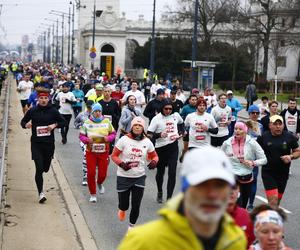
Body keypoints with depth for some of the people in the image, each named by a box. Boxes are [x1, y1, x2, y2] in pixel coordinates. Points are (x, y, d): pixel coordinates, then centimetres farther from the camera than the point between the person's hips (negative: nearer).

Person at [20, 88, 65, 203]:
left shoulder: (53, 111, 0)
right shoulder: (32, 111, 0)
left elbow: (63, 122, 8)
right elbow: (23, 121, 12)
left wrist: (55, 125, -11)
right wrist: (26, 125, -11)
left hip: (49, 143, 1)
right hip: (36, 143, -1)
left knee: (46, 168, 13)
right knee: (39, 168, -10)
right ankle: (41, 193, -4)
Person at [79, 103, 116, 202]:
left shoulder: (107, 121, -2)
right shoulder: (87, 123, -4)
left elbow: (113, 133, 6)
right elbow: (81, 135, 2)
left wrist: (108, 138, -15)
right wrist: (87, 139, -18)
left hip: (104, 152, 1)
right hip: (91, 152, -1)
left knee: (103, 173, 3)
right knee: (91, 173, -4)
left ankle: (99, 183, 41)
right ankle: (93, 194, 13)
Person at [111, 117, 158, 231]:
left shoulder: (147, 142, 0)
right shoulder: (124, 140, -9)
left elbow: (154, 156, 12)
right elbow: (114, 155, -5)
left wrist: (153, 162, -11)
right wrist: (122, 164, -23)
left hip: (139, 178, 2)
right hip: (124, 177, -2)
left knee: (136, 205, 3)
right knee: (124, 204, 7)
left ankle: (131, 227, 26)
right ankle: (122, 209, 46)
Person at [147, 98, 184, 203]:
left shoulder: (176, 115, 1)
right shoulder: (156, 119, -11)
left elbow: (181, 123, 24)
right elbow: (149, 134, -13)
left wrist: (180, 132, 7)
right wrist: (159, 135, -29)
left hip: (173, 147, 2)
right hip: (161, 148, -2)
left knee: (172, 173, -5)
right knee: (160, 172, 14)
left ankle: (169, 197, 2)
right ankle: (159, 192, 40)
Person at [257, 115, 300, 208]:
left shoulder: (290, 137, -1)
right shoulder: (263, 137, -4)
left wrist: (291, 156, -12)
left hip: (283, 173, 3)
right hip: (268, 173, -3)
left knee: (278, 200, 15)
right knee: (273, 200, -14)